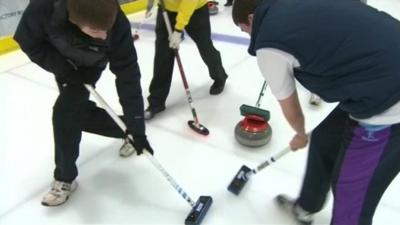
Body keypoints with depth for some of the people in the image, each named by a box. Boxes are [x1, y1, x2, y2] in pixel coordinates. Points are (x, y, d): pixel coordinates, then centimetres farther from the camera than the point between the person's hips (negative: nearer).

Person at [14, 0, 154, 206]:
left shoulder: (117, 26, -39)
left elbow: (128, 75, -34)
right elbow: (28, 42, -20)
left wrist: (137, 127, -33)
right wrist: (63, 68, -30)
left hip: (89, 66, -2)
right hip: (61, 60, 3)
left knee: (66, 112, -15)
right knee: (80, 113, 7)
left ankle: (65, 178, 4)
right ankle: (124, 130, 31)